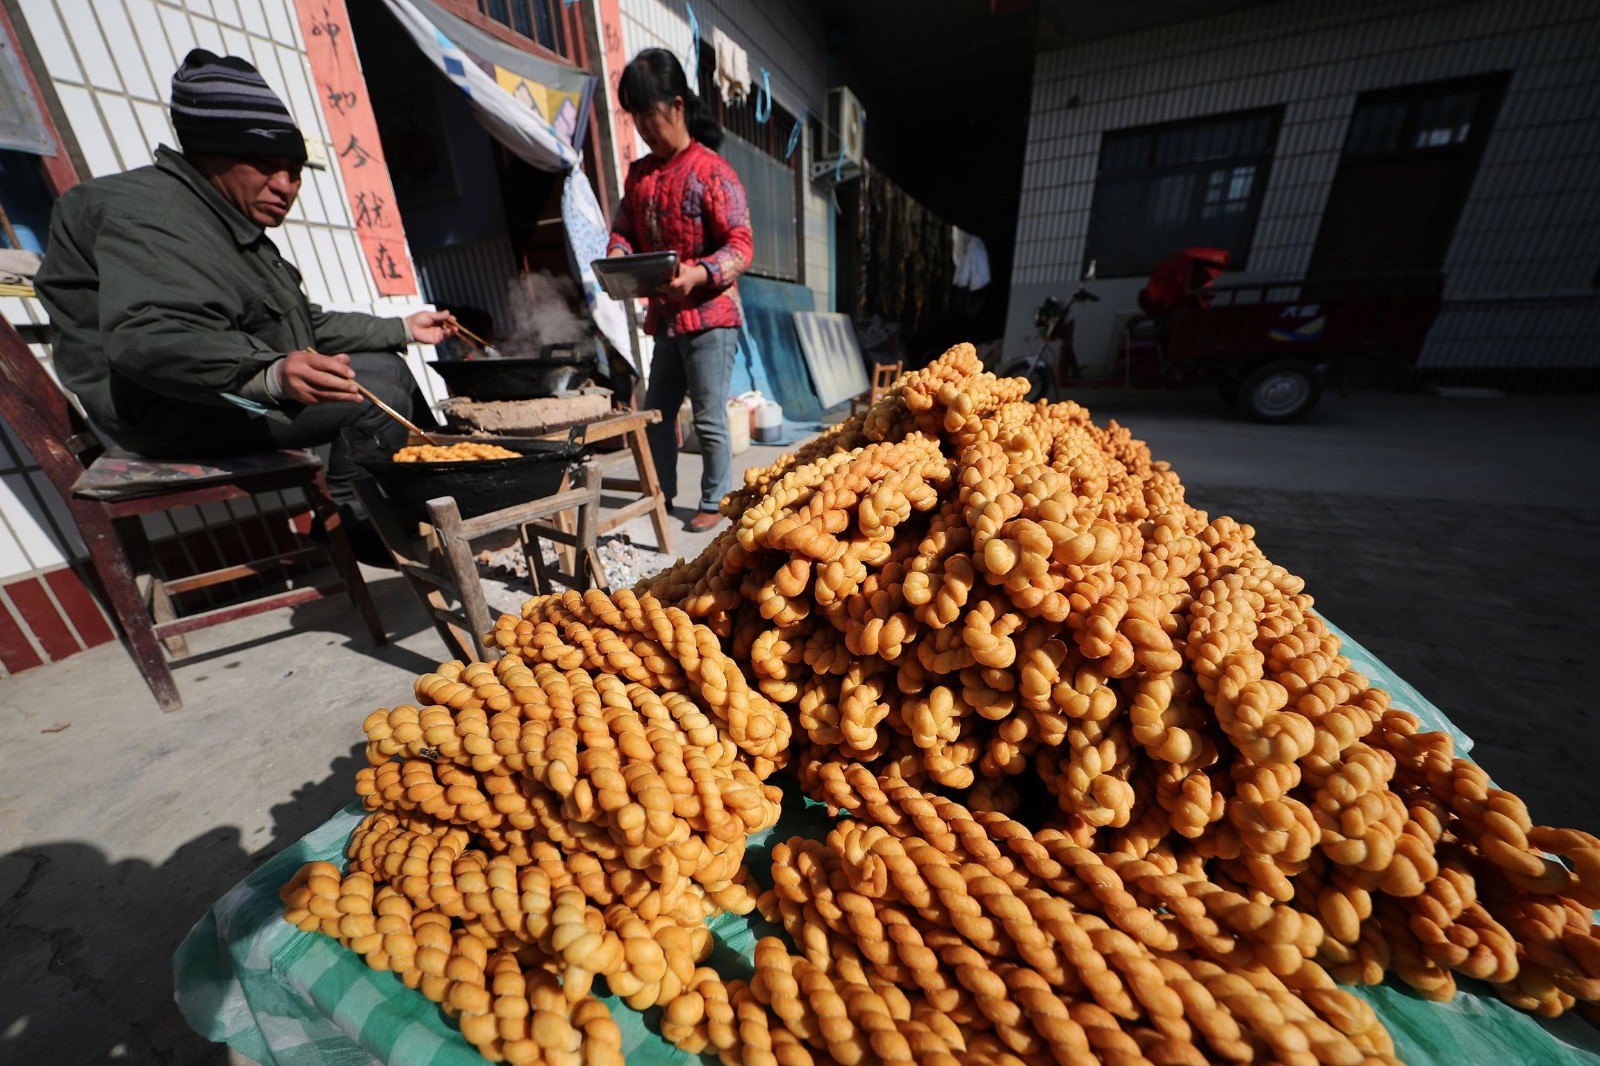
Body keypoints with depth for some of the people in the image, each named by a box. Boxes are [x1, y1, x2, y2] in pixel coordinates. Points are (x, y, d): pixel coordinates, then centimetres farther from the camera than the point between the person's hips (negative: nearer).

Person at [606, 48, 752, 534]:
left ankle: (713, 503, 15)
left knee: (709, 419, -1)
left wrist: (698, 275, -28)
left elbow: (741, 247, -13)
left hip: (709, 317, -7)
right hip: (664, 318, 7)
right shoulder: (639, 174, 14)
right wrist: (617, 259, -6)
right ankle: (661, 493, 29)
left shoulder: (711, 171, -7)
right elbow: (623, 230, 17)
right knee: (657, 412, 12)